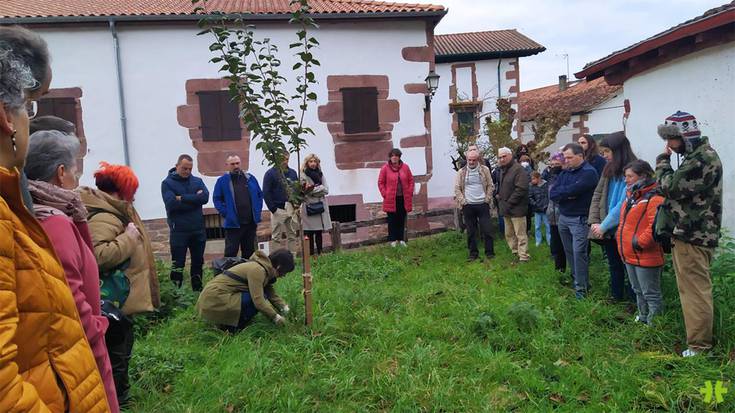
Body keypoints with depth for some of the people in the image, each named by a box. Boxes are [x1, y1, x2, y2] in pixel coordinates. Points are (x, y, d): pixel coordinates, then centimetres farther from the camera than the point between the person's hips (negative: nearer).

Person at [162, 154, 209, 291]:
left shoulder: (197, 181, 7)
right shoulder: (167, 183, -3)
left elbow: (205, 197, -11)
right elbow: (171, 204, -19)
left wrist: (183, 198, -16)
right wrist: (194, 198, -14)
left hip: (198, 229, 4)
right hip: (179, 231, -4)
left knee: (198, 262, 14)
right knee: (178, 265, 4)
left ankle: (198, 290, 27)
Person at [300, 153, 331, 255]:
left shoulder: (320, 175, 13)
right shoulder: (303, 176, -4)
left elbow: (326, 190, 2)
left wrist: (313, 189, -10)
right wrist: (319, 188, -19)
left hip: (320, 207, 5)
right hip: (308, 207, -5)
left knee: (319, 233, 11)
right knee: (310, 234, -3)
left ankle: (319, 253, 19)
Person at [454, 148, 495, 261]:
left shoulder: (484, 170, 3)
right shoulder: (461, 172, 4)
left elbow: (490, 186, 6)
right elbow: (457, 189, 5)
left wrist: (487, 199, -3)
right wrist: (462, 201, -5)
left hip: (483, 205, 0)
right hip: (468, 206, 1)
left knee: (487, 230, 1)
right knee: (471, 231, 6)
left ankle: (489, 252, 14)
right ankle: (473, 253, 15)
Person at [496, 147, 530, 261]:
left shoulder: (518, 169, -14)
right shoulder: (503, 170, 16)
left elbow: (521, 189, -21)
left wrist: (509, 203, -20)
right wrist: (499, 197, 9)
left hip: (516, 209, -9)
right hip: (506, 209, 9)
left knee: (520, 234, -4)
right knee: (509, 234, 16)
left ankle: (523, 256, 3)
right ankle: (515, 252, 28)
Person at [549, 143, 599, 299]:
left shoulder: (589, 172, -11)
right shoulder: (565, 172, 10)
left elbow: (573, 190, -23)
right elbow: (552, 193, 0)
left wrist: (561, 192, -4)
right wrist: (568, 193, -15)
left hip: (579, 219, -7)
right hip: (563, 217, 7)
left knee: (579, 252, -8)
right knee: (569, 251, 13)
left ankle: (581, 287, -1)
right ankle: (576, 278, 26)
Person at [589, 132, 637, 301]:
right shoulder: (609, 169, 8)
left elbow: (624, 203, -20)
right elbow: (597, 196, 6)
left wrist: (604, 226, -16)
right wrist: (594, 222, -5)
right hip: (607, 230, 7)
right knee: (614, 267, 18)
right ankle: (616, 299, 31)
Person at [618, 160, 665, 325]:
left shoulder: (654, 198, -18)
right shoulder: (631, 196, 13)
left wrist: (639, 243, -21)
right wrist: (621, 240, 13)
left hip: (646, 257, -10)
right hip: (630, 256, 10)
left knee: (651, 294, 2)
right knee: (639, 291, 23)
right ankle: (643, 319, 37)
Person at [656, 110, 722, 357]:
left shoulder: (704, 158, -18)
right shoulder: (696, 156, 15)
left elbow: (669, 187, -19)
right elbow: (676, 189, 20)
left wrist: (663, 160, -7)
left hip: (692, 237, -10)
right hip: (687, 234, 10)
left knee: (695, 290, -3)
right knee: (690, 288, 18)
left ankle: (699, 344, 5)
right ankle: (696, 333, 30)